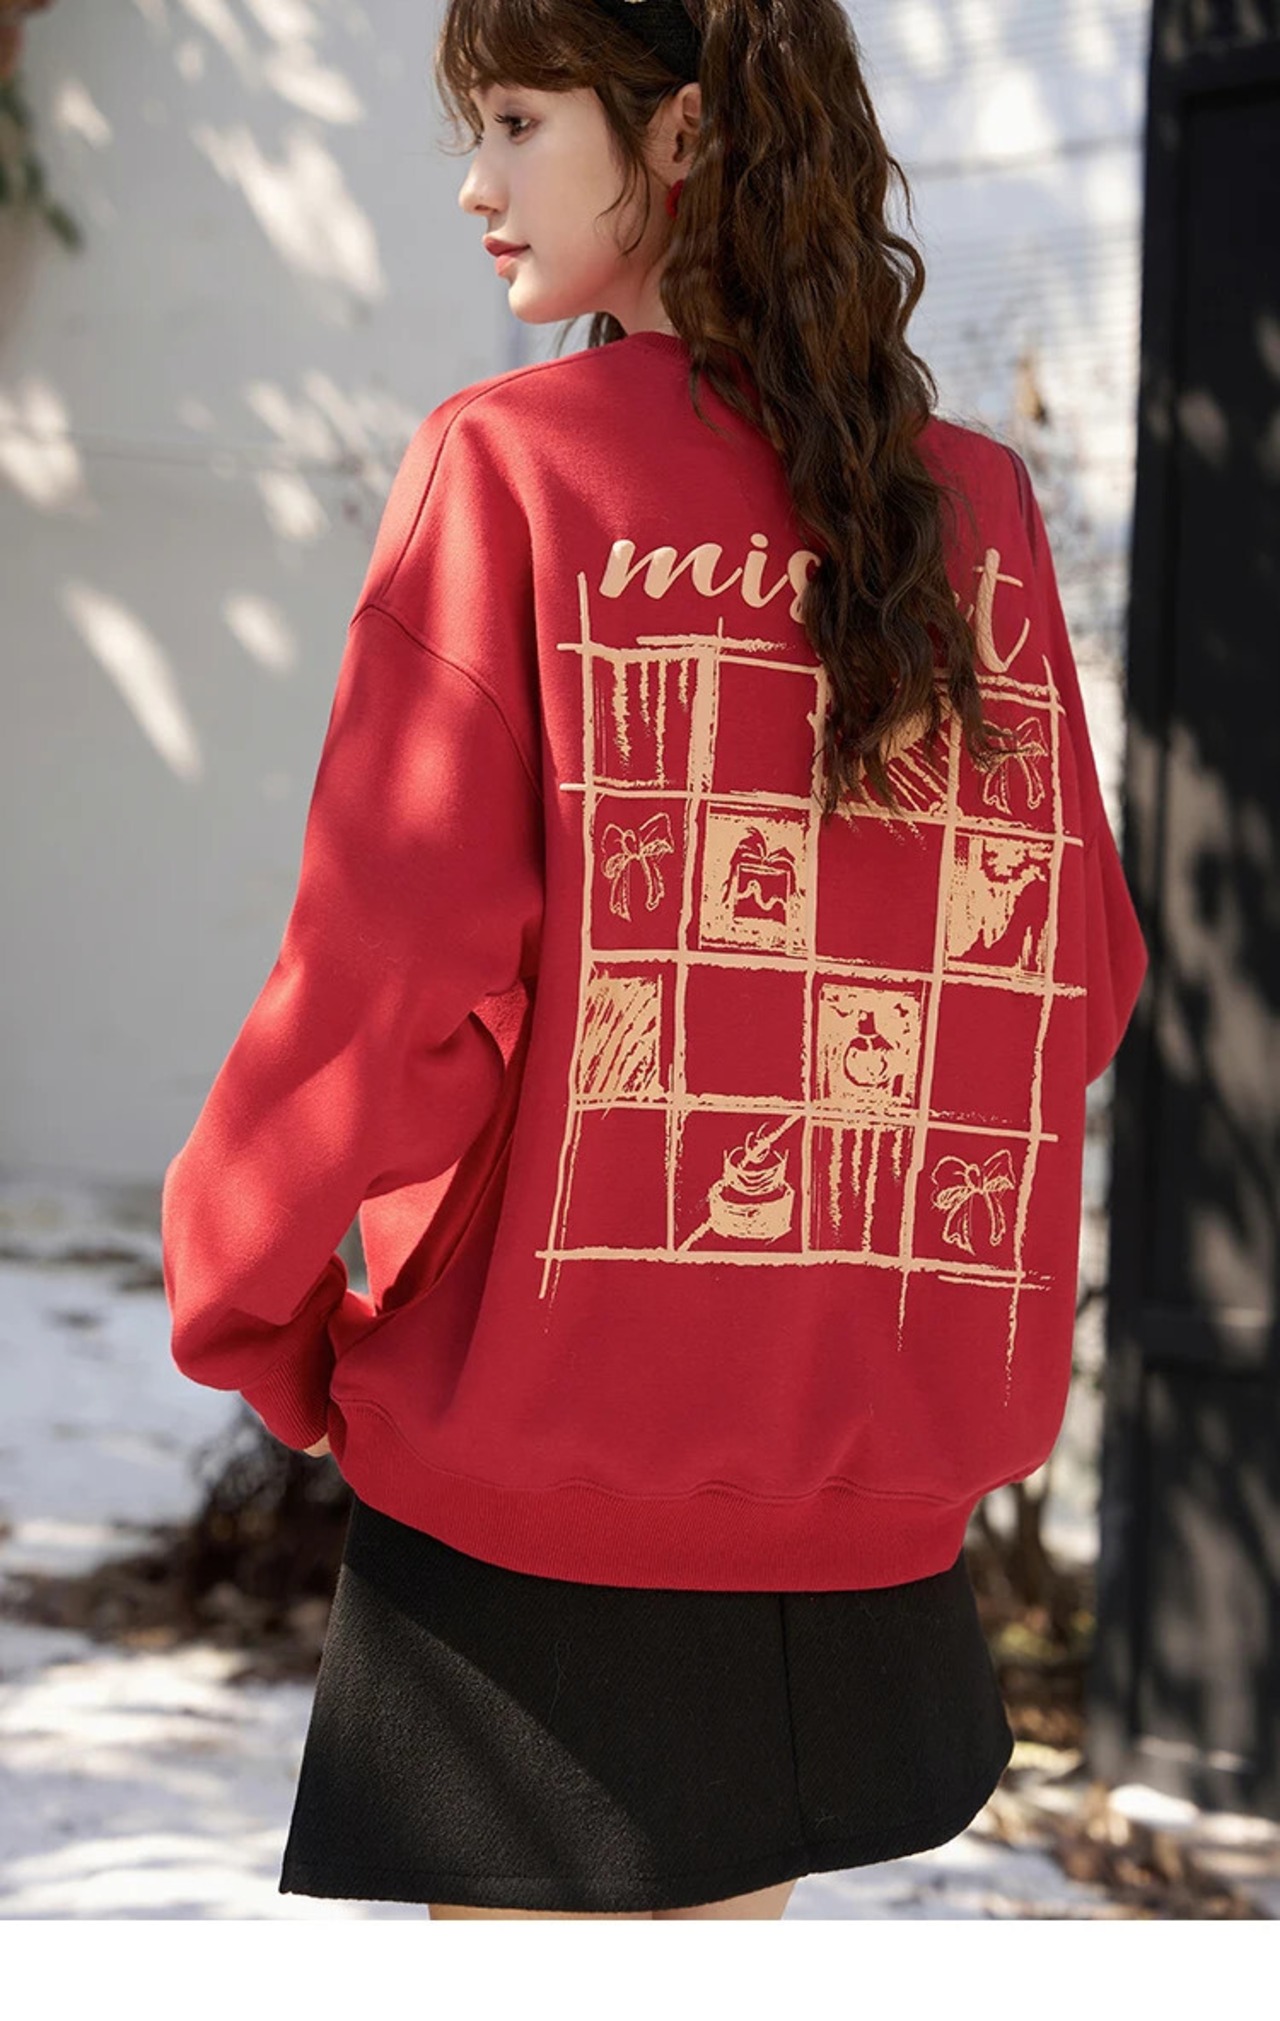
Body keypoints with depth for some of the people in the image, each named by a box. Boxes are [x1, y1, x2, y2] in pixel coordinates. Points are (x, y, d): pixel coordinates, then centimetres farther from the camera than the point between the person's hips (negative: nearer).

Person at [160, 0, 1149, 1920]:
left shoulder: (507, 465, -10)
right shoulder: (980, 506, 3)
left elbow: (394, 983, -15)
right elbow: (1076, 967, 7)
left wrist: (236, 1278, 0)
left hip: (537, 1463, -5)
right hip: (858, 1487, 5)